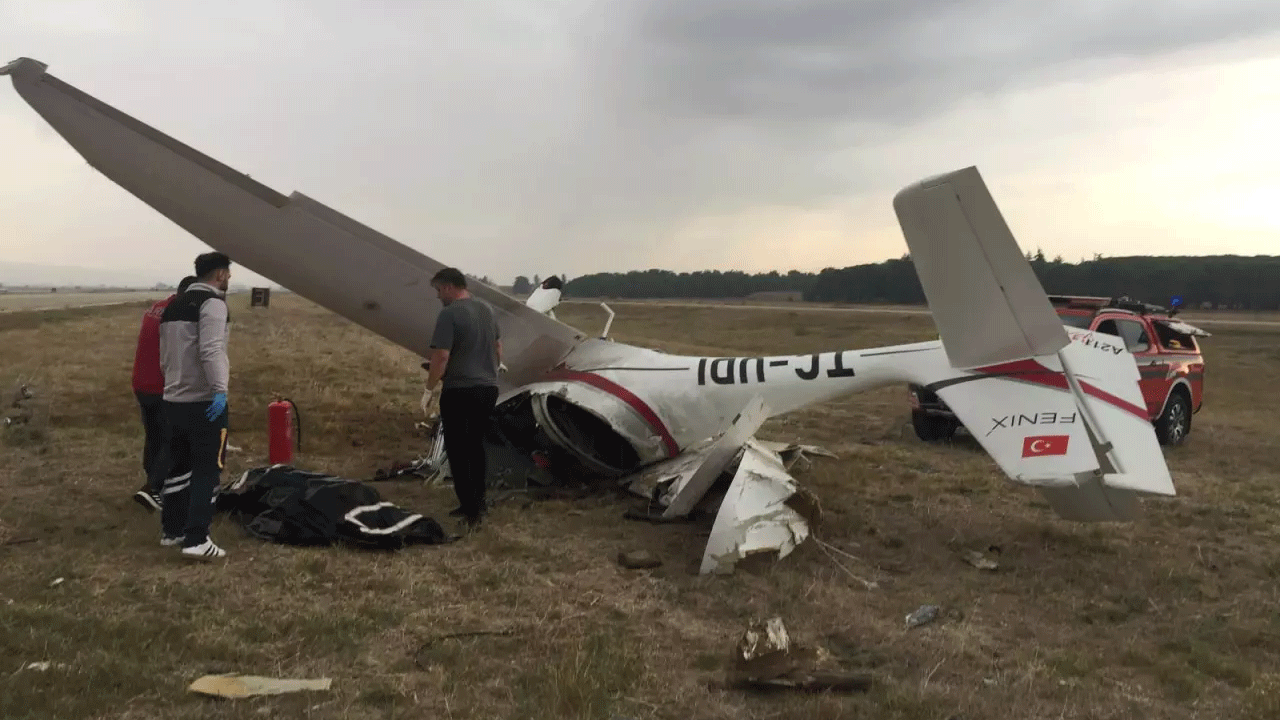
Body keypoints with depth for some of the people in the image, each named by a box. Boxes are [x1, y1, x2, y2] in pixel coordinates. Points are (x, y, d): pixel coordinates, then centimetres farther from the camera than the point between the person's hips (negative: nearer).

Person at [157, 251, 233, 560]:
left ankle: (171, 530, 26)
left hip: (173, 399, 9)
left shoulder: (173, 306, 17)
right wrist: (220, 389, -30)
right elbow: (211, 350, -25)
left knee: (179, 466, 18)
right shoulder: (212, 303, -11)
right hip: (204, 401, -8)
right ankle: (196, 539, -8)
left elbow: (164, 356, 21)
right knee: (208, 469, -4)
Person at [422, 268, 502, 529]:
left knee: (457, 450, 2)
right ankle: (478, 504, 23)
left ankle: (470, 510, 1)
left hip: (459, 391, -8)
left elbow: (441, 355, -20)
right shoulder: (487, 310, 11)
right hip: (488, 389, 8)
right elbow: (498, 348, 21)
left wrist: (429, 388, -8)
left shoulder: (450, 313, -15)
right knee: (476, 446, 18)